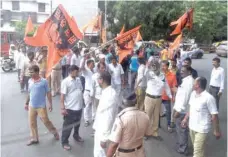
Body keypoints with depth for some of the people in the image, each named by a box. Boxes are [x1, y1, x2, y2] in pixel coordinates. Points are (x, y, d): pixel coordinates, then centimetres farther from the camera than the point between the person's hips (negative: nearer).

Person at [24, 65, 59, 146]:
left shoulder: (44, 81, -14)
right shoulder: (30, 81, 1)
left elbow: (48, 93, -8)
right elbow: (29, 93, 11)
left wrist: (50, 104, -9)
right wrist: (26, 103, 15)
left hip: (41, 106, -5)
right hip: (31, 106, 5)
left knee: (46, 121, 4)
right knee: (32, 123, 12)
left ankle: (55, 132, 29)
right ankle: (34, 138, 28)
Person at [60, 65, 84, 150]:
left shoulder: (78, 79, 6)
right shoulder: (65, 81, -15)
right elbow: (62, 95, -16)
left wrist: (82, 103, 17)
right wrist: (62, 108, -18)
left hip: (79, 107, 7)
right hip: (70, 108, -7)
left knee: (77, 124, 24)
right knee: (68, 126, 6)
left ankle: (76, 135, 46)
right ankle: (64, 142, 22)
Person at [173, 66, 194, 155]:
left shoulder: (189, 82, -20)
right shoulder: (186, 80, 11)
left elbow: (185, 97, -24)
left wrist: (178, 110, -21)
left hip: (182, 110, -9)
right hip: (179, 108, 9)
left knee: (181, 130, 4)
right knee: (179, 129, 20)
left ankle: (183, 149, 18)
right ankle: (180, 145, 35)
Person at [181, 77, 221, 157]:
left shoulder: (208, 98, -22)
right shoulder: (193, 94, 0)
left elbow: (214, 115, -16)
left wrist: (216, 130, -11)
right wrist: (186, 119, 16)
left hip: (202, 129, -7)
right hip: (192, 127, 7)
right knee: (197, 149, 23)